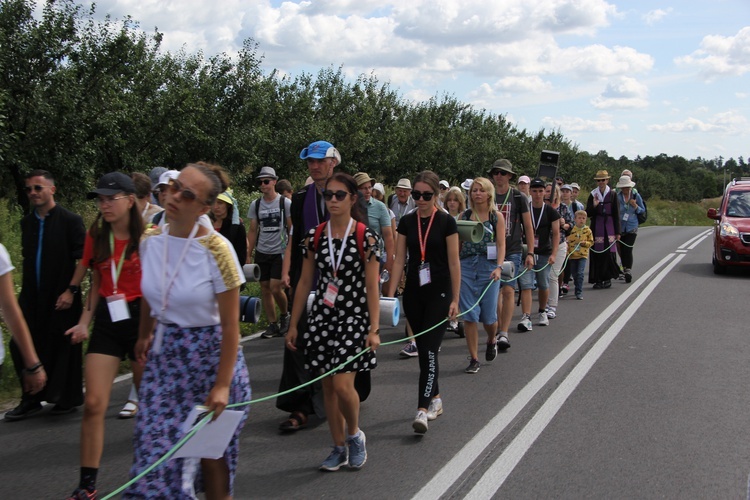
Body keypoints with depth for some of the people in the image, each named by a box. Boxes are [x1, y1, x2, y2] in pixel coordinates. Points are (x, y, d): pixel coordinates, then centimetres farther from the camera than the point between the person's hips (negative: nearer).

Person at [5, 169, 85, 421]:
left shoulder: (70, 221, -7)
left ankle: (69, 399, 18)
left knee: (64, 347, 3)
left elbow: (82, 259, -10)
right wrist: (25, 291, 12)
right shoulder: (27, 222, 10)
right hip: (33, 297, 6)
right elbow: (26, 257, 17)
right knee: (22, 346, 3)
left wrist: (71, 290, -15)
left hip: (62, 297, -5)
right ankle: (31, 400, 16)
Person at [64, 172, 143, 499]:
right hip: (107, 321, 4)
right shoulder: (96, 237, 6)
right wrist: (84, 322, 4)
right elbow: (97, 284, 14)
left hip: (141, 318, -3)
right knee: (93, 403, -3)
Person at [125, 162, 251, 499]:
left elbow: (230, 325, -16)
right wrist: (144, 336, 25)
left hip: (210, 357, -4)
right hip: (165, 356, 4)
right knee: (156, 447, 3)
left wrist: (222, 385, -17)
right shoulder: (150, 240, -4)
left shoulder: (215, 249, -19)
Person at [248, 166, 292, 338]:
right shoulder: (255, 205, 6)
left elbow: (292, 229, -2)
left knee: (275, 287, -12)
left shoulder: (285, 203, -4)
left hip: (280, 252, -4)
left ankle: (285, 315, 15)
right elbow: (253, 231, 10)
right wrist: (248, 255, 4)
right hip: (262, 253, 4)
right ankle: (273, 324, 14)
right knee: (265, 288, 5)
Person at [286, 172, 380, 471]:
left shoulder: (365, 236, -6)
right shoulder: (315, 236, 5)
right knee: (327, 386, 8)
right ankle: (339, 448, 22)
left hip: (354, 315, -4)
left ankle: (354, 435, 16)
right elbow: (305, 282, 9)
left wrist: (374, 328, -11)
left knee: (342, 384, -13)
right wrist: (293, 324, 8)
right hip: (322, 315, 4)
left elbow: (372, 286, -7)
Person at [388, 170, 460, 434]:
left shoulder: (446, 222, -6)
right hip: (413, 292, 4)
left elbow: (454, 262, -4)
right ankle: (435, 398, 28)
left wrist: (455, 299, -6)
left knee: (429, 349, -12)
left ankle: (422, 409, -15)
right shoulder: (407, 222, 5)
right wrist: (390, 294, -2)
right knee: (423, 348, 12)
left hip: (439, 292, -4)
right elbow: (399, 260, 4)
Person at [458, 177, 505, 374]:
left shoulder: (496, 217, 3)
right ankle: (473, 359, 7)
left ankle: (491, 341, 37)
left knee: (488, 315, 2)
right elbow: (457, 244, 11)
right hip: (466, 266, 1)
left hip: (488, 267, -1)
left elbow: (501, 244, -3)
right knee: (469, 315, -2)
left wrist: (499, 267, -18)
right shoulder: (464, 216, 8)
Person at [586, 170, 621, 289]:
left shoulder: (612, 194, 3)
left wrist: (617, 232, 0)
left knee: (609, 252, -3)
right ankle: (598, 280, 3)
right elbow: (588, 213, 4)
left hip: (609, 227, -1)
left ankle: (608, 278, 9)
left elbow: (616, 214, 3)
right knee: (597, 253, -2)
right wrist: (594, 205, -17)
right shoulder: (593, 194, 6)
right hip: (596, 227, 1)